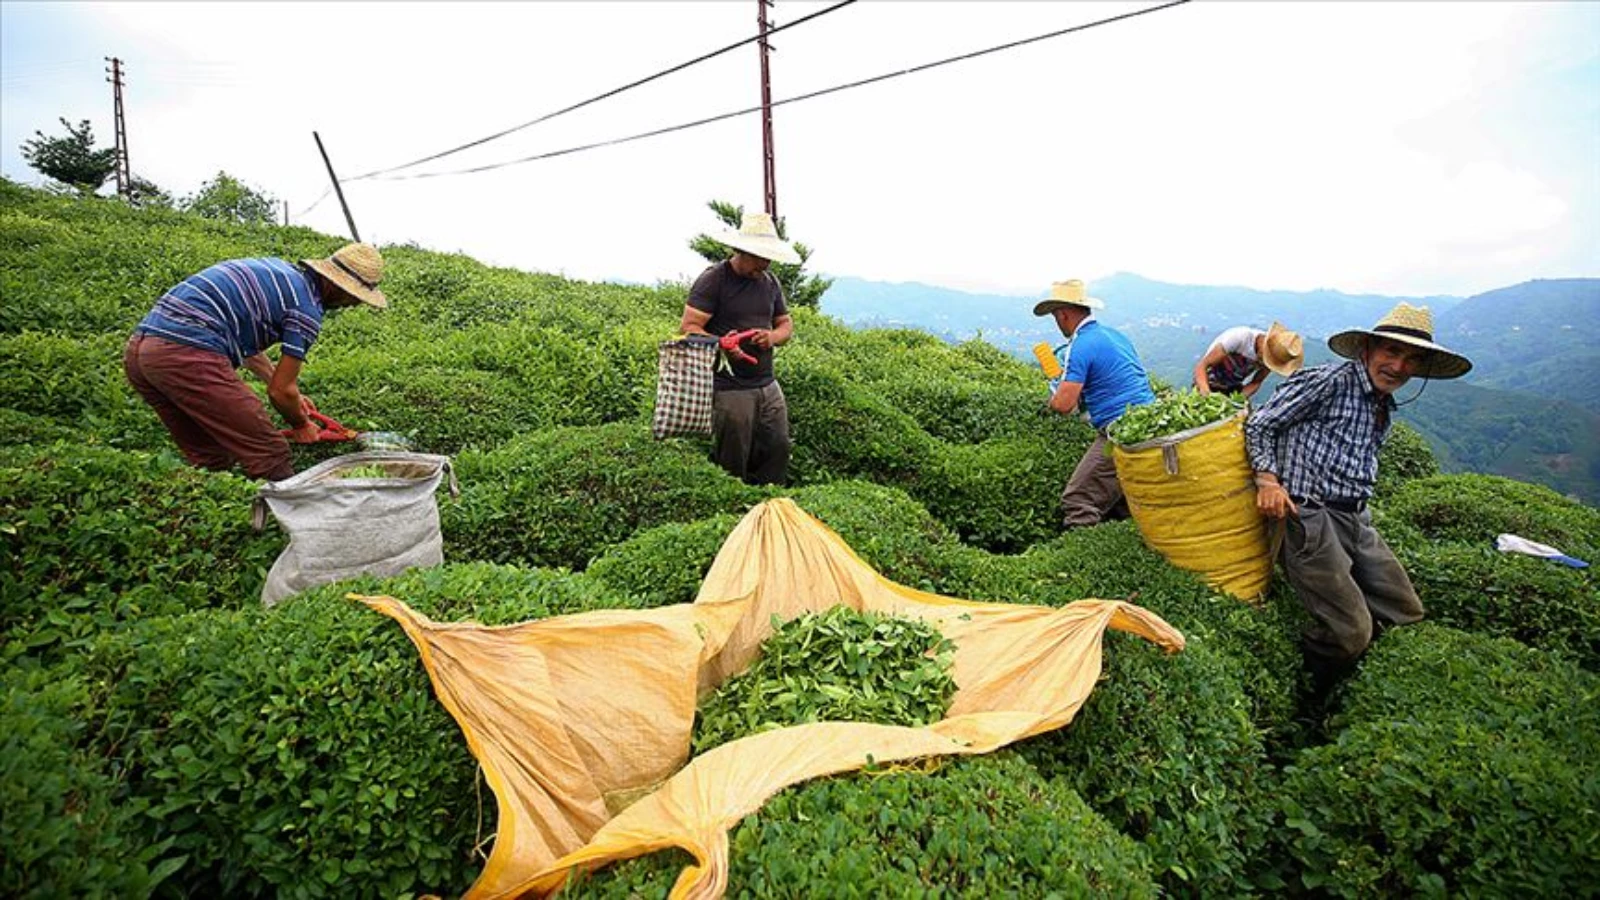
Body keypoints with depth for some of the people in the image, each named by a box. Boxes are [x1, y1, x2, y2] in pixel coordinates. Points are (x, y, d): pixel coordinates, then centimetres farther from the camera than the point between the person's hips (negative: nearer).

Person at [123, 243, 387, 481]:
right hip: (186, 354, -10)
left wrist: (290, 393, 37)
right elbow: (280, 391, -1)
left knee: (211, 461, 19)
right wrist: (301, 425, 19)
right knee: (269, 457, -5)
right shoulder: (307, 307, -7)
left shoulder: (279, 269, 20)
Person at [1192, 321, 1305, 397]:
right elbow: (1202, 365, -31)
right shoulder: (1239, 337, -30)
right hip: (1210, 384, -5)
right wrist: (1205, 392, -48)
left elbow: (1256, 382, -2)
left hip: (1234, 389, 5)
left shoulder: (1274, 354, -14)